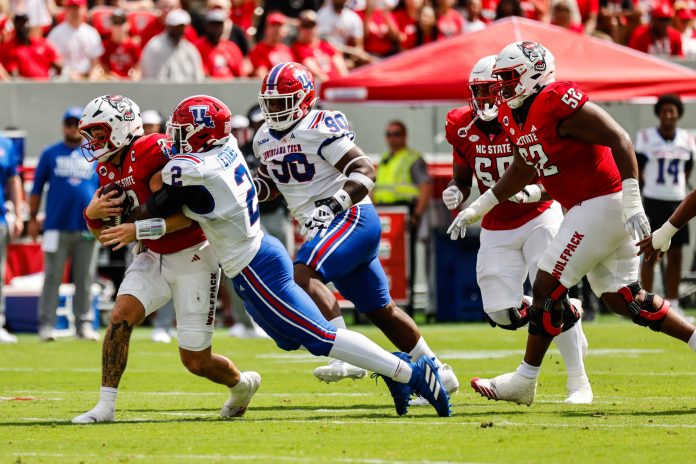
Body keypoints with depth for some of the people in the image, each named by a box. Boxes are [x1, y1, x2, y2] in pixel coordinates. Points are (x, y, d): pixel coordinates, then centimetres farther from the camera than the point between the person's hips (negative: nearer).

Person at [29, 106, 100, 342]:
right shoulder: (50, 154, 7)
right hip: (57, 227, -2)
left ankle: (84, 324, 9)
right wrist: (33, 219, 3)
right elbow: (37, 188, 8)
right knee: (52, 276, -4)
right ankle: (46, 325, -3)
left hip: (88, 229, 2)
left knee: (85, 279, 4)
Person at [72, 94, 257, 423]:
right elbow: (105, 235, 10)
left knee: (196, 361, 1)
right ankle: (105, 406, -14)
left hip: (192, 258, -7)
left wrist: (138, 230, -32)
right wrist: (92, 214, -11)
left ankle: (241, 383, 32)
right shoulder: (108, 169, 3)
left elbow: (188, 214, -27)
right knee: (120, 316, -19)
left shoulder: (153, 152, -24)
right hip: (154, 258, 7)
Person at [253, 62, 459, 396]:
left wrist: (333, 204, -32)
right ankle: (438, 372, 25)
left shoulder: (320, 128, -14)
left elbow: (364, 170, -19)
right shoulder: (265, 139, 11)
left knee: (303, 274, -28)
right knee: (380, 310, 14)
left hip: (352, 218, -9)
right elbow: (269, 184, 25)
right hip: (326, 228, 9)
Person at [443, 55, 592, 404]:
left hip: (538, 219, -4)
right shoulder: (463, 127, -5)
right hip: (496, 229, 4)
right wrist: (455, 195, -15)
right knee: (502, 314, -5)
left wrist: (533, 192, -35)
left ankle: (578, 382, -4)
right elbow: (462, 180, 7)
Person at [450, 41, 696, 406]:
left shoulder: (559, 105, -19)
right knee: (623, 299, 11)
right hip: (586, 209, 10)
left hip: (602, 205, -10)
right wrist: (478, 208, 27)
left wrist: (632, 205, -27)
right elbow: (522, 170, 27)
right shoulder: (515, 116, 10)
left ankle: (524, 382, 3)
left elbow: (619, 140, -23)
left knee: (547, 290, -5)